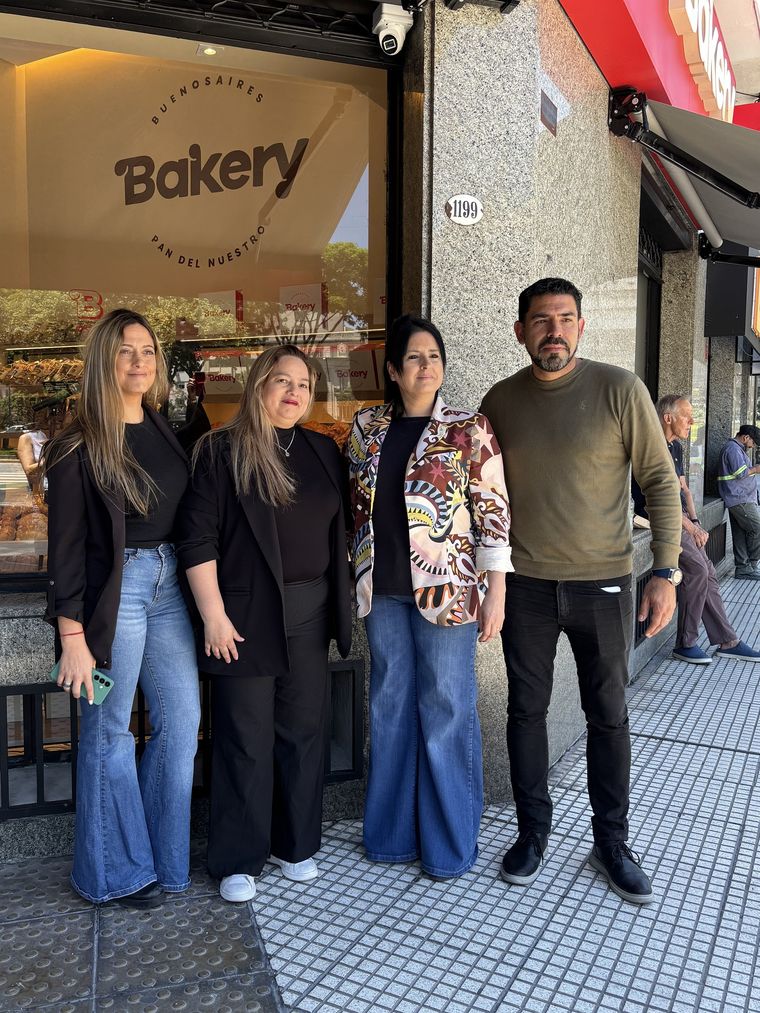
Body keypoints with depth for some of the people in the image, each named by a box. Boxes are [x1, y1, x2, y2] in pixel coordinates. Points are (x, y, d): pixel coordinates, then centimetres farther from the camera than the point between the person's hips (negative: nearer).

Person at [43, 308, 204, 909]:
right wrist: (72, 636, -13)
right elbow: (66, 545, -9)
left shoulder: (167, 433, 10)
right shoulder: (80, 447, -7)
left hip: (168, 584, 6)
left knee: (182, 719, 7)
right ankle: (118, 871, 23)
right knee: (110, 731, 4)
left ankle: (165, 858, 26)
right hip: (111, 590, -6)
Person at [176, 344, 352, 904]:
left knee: (304, 732, 12)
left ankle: (295, 844, 30)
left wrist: (343, 602, 10)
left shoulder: (323, 451, 10)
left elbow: (340, 529, 14)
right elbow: (198, 537, -9)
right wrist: (214, 614, -13)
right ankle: (239, 861, 21)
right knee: (247, 740, 4)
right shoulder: (222, 451, -6)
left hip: (310, 615, 5)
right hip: (246, 615, -4)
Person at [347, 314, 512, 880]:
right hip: (383, 590, 4)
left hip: (446, 591, -4)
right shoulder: (367, 428, 6)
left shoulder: (470, 430, -5)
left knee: (446, 709, 5)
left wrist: (496, 593, -10)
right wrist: (354, 582, 12)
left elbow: (494, 514, -7)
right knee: (390, 706, 14)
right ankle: (393, 831, 31)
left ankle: (449, 842, 24)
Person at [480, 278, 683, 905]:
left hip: (602, 583, -2)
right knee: (526, 710, 10)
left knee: (609, 717, 9)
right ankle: (533, 832, 28)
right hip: (525, 585, 2)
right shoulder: (499, 401, 1)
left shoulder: (620, 390, -7)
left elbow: (660, 481, -5)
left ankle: (612, 843, 27)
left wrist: (666, 572, -10)